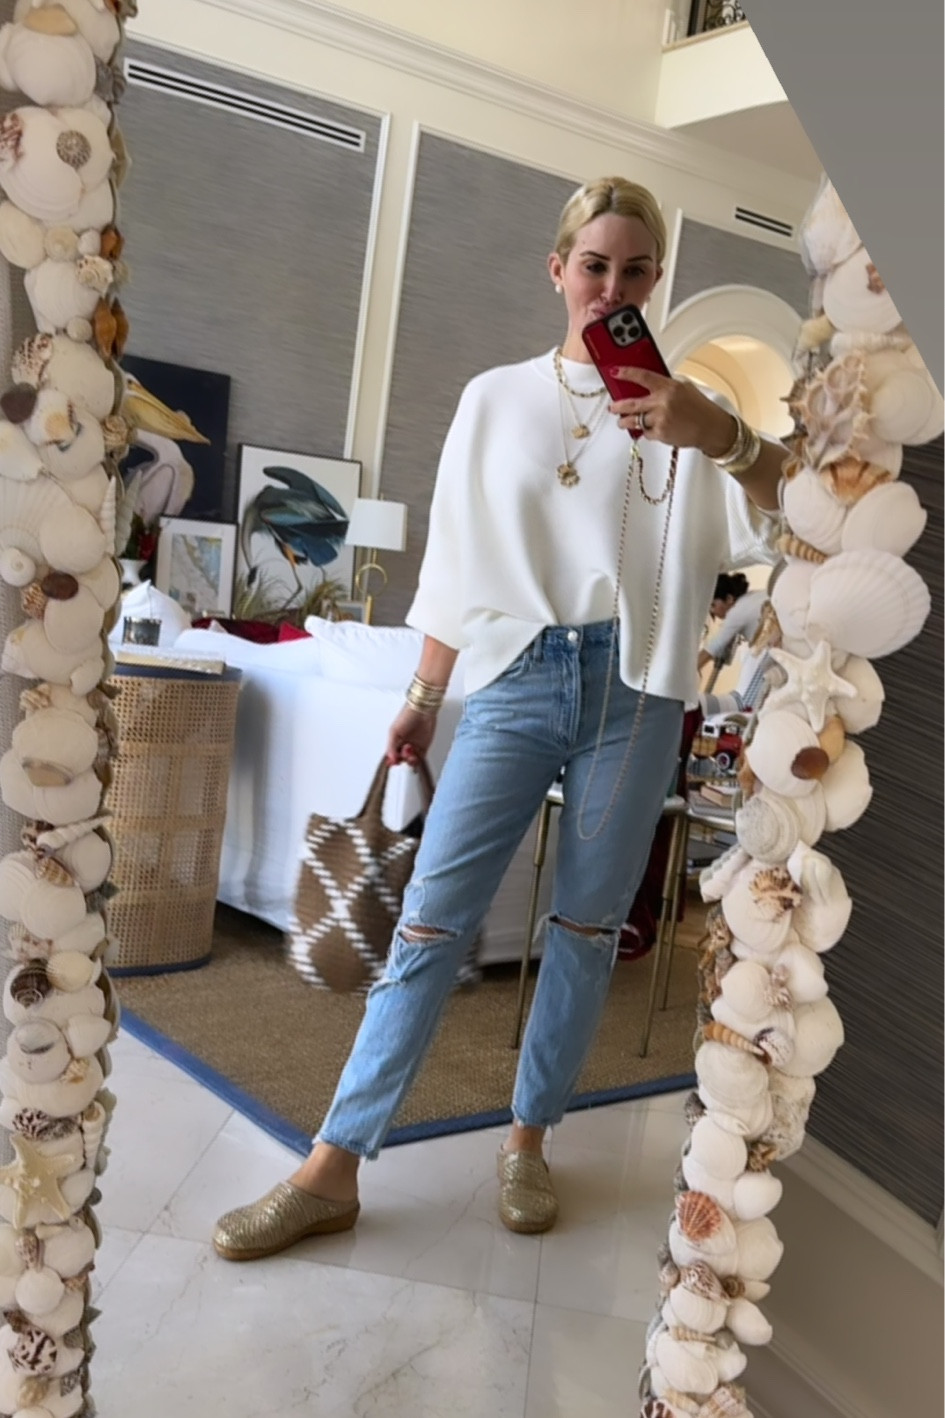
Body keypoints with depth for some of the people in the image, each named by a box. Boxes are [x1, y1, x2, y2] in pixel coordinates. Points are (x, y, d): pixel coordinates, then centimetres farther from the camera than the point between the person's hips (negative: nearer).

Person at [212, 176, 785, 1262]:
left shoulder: (682, 406, 6)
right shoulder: (496, 399, 10)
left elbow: (776, 531, -8)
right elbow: (459, 567, 12)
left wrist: (730, 439, -27)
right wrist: (421, 700, 12)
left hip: (633, 692, 0)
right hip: (514, 682, 0)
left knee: (587, 927, 6)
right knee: (431, 920, -5)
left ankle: (527, 1143, 23)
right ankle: (332, 1169, 3)